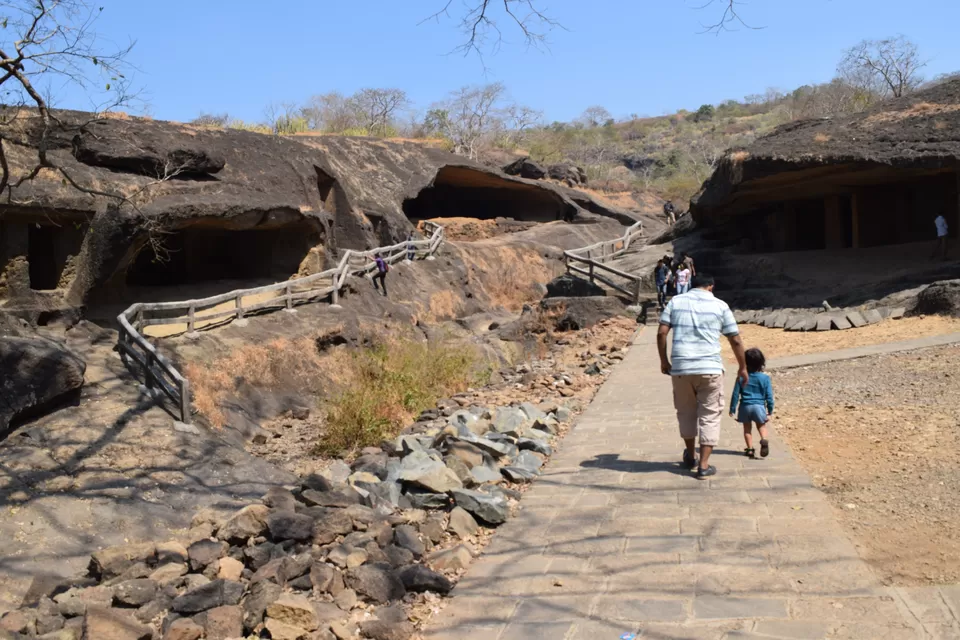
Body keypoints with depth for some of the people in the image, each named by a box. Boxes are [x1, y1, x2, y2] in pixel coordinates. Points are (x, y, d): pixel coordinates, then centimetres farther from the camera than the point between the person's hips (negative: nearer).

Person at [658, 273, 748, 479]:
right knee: (709, 416, 8)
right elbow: (736, 340, 6)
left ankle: (691, 456, 35)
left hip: (680, 368, 2)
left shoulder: (676, 301, 8)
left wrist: (664, 361, 11)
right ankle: (704, 465, 5)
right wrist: (742, 367, 17)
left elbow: (661, 333, 1)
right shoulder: (720, 306, 6)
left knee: (686, 413, 20)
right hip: (710, 369, -2)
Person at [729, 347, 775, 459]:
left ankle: (750, 449, 14)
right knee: (761, 426, 16)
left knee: (747, 429, 16)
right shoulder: (765, 378, -6)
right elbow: (769, 396, -2)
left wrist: (732, 410, 5)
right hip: (759, 406, 0)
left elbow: (735, 394, -3)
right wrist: (770, 411, 8)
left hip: (745, 407, 0)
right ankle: (764, 440, -11)